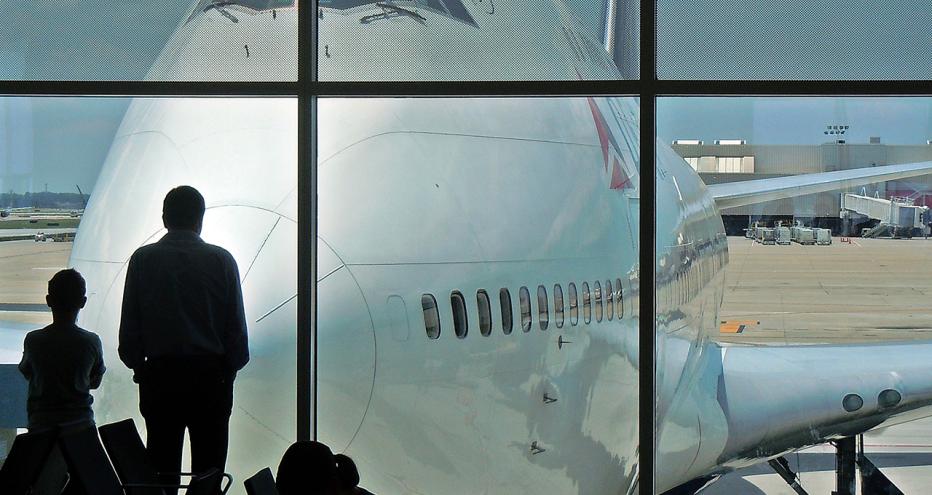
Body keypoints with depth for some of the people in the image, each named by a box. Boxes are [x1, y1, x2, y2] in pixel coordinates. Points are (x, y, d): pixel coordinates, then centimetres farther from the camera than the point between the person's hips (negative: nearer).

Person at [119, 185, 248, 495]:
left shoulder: (143, 260, 0)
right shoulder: (221, 260, -2)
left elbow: (129, 325, 2)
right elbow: (237, 325, 1)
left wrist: (137, 365, 15)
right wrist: (230, 368, 12)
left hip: (160, 375, 1)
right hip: (211, 374, -1)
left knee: (161, 469, 4)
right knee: (208, 467, 2)